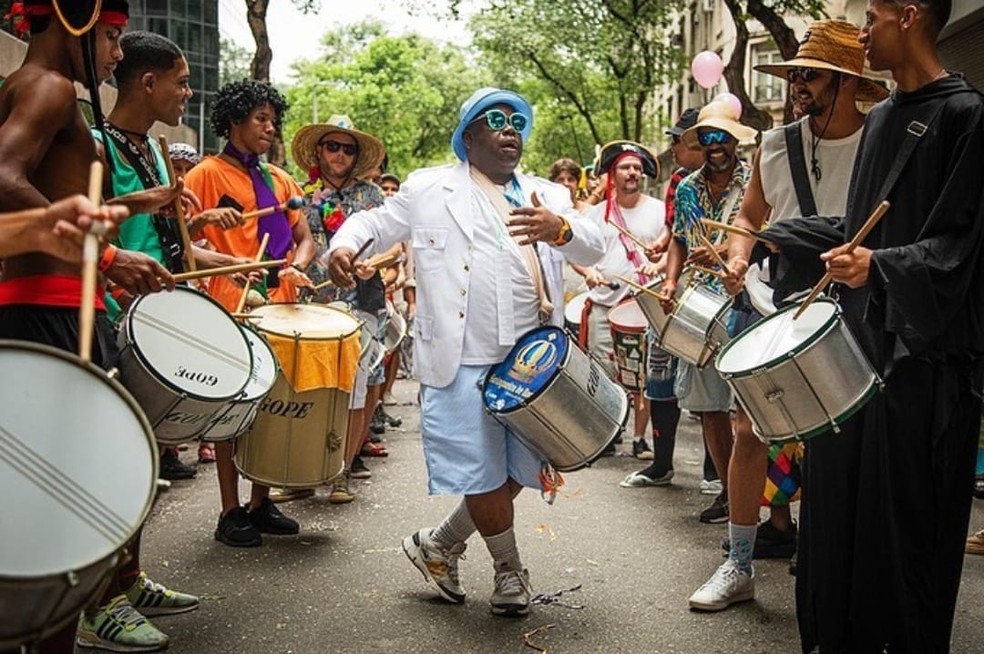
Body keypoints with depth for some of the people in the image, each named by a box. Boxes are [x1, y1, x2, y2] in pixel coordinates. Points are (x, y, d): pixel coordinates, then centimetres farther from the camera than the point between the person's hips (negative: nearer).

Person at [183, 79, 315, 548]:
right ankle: (231, 513, 7)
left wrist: (295, 268, -4)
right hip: (232, 306, -6)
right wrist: (228, 264, -22)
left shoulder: (278, 179, 16)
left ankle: (261, 502, 21)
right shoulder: (208, 175, -1)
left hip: (279, 304, 6)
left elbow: (304, 238, 16)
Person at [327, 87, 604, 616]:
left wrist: (558, 228, -23)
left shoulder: (546, 196, 13)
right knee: (482, 475, -3)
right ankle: (510, 569, 23)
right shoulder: (428, 188, 7)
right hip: (462, 361, -4)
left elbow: (592, 249, 0)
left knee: (519, 471, 9)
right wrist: (344, 244, -8)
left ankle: (439, 545, 30)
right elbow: (375, 222, 15)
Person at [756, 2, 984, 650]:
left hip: (924, 352, -8)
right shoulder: (881, 117, 14)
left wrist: (879, 267, -31)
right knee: (839, 501, 12)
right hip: (862, 335, 8)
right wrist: (768, 238, 19)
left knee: (905, 518, 1)